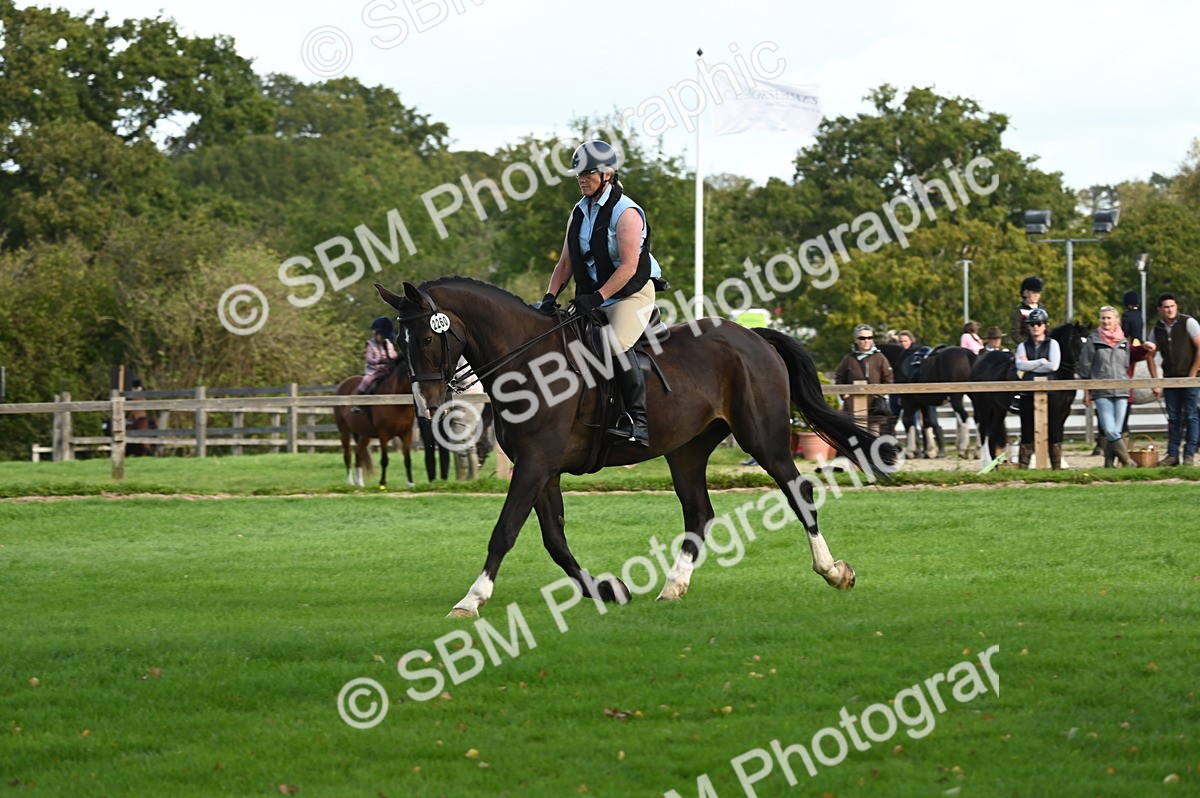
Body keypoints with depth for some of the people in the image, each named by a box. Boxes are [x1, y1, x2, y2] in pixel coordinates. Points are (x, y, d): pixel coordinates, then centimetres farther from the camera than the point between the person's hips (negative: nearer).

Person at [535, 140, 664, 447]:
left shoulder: (626, 213, -12)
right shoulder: (580, 212, 11)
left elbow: (628, 266, -20)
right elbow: (566, 262, 12)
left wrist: (597, 297, -27)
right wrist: (550, 297, -3)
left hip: (632, 295, -9)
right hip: (592, 298, 9)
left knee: (616, 343, -31)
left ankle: (638, 421, -30)